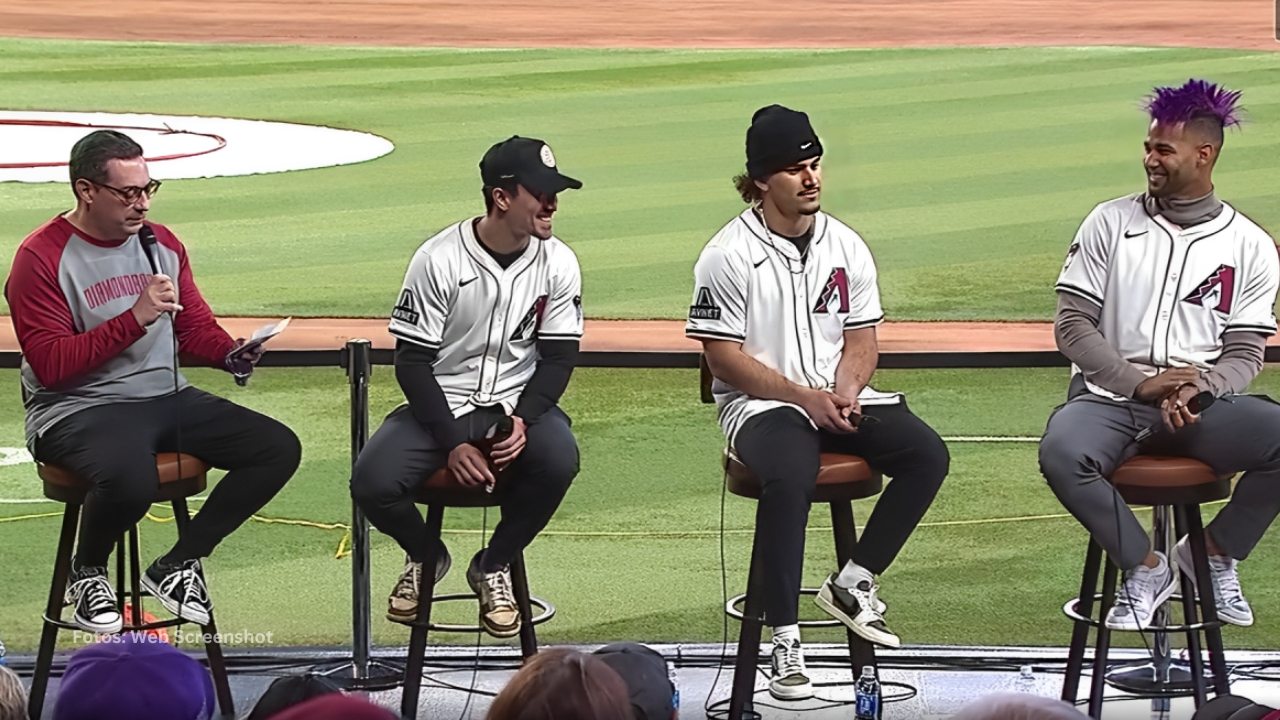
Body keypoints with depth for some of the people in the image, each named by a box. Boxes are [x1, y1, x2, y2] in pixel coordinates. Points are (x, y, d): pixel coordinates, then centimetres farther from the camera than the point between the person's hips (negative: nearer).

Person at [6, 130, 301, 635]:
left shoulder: (161, 244, 13)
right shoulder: (42, 257, -8)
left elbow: (196, 326, 21)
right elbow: (51, 366, -15)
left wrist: (230, 353, -3)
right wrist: (135, 318, -21)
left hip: (167, 398, 7)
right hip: (76, 410, -7)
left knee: (279, 448, -9)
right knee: (131, 479, -40)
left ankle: (177, 565, 1)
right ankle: (86, 572, -5)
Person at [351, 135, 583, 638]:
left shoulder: (558, 263, -3)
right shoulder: (438, 260, -11)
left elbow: (559, 356, 0)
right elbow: (412, 361, -9)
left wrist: (523, 420, -18)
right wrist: (452, 443, -18)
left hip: (519, 405, 1)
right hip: (440, 406, -1)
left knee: (558, 458, -33)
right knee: (373, 483, -26)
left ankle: (493, 567, -5)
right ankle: (425, 556, 11)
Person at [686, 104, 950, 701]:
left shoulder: (846, 247, 9)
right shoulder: (728, 255, -7)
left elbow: (861, 339, 11)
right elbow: (724, 358, -9)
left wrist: (844, 395, -10)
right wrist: (806, 398, -16)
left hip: (839, 400, 6)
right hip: (759, 406, -6)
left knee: (927, 453, -18)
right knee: (790, 472, -37)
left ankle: (852, 584, -7)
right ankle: (784, 639, -30)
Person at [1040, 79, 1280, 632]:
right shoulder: (1110, 224, 6)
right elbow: (1072, 326, 1)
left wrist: (1199, 390, -18)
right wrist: (1140, 383, -13)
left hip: (1202, 404, 1)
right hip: (1109, 397, -1)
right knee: (1061, 452, -35)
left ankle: (1214, 552, -1)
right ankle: (1144, 567, -10)